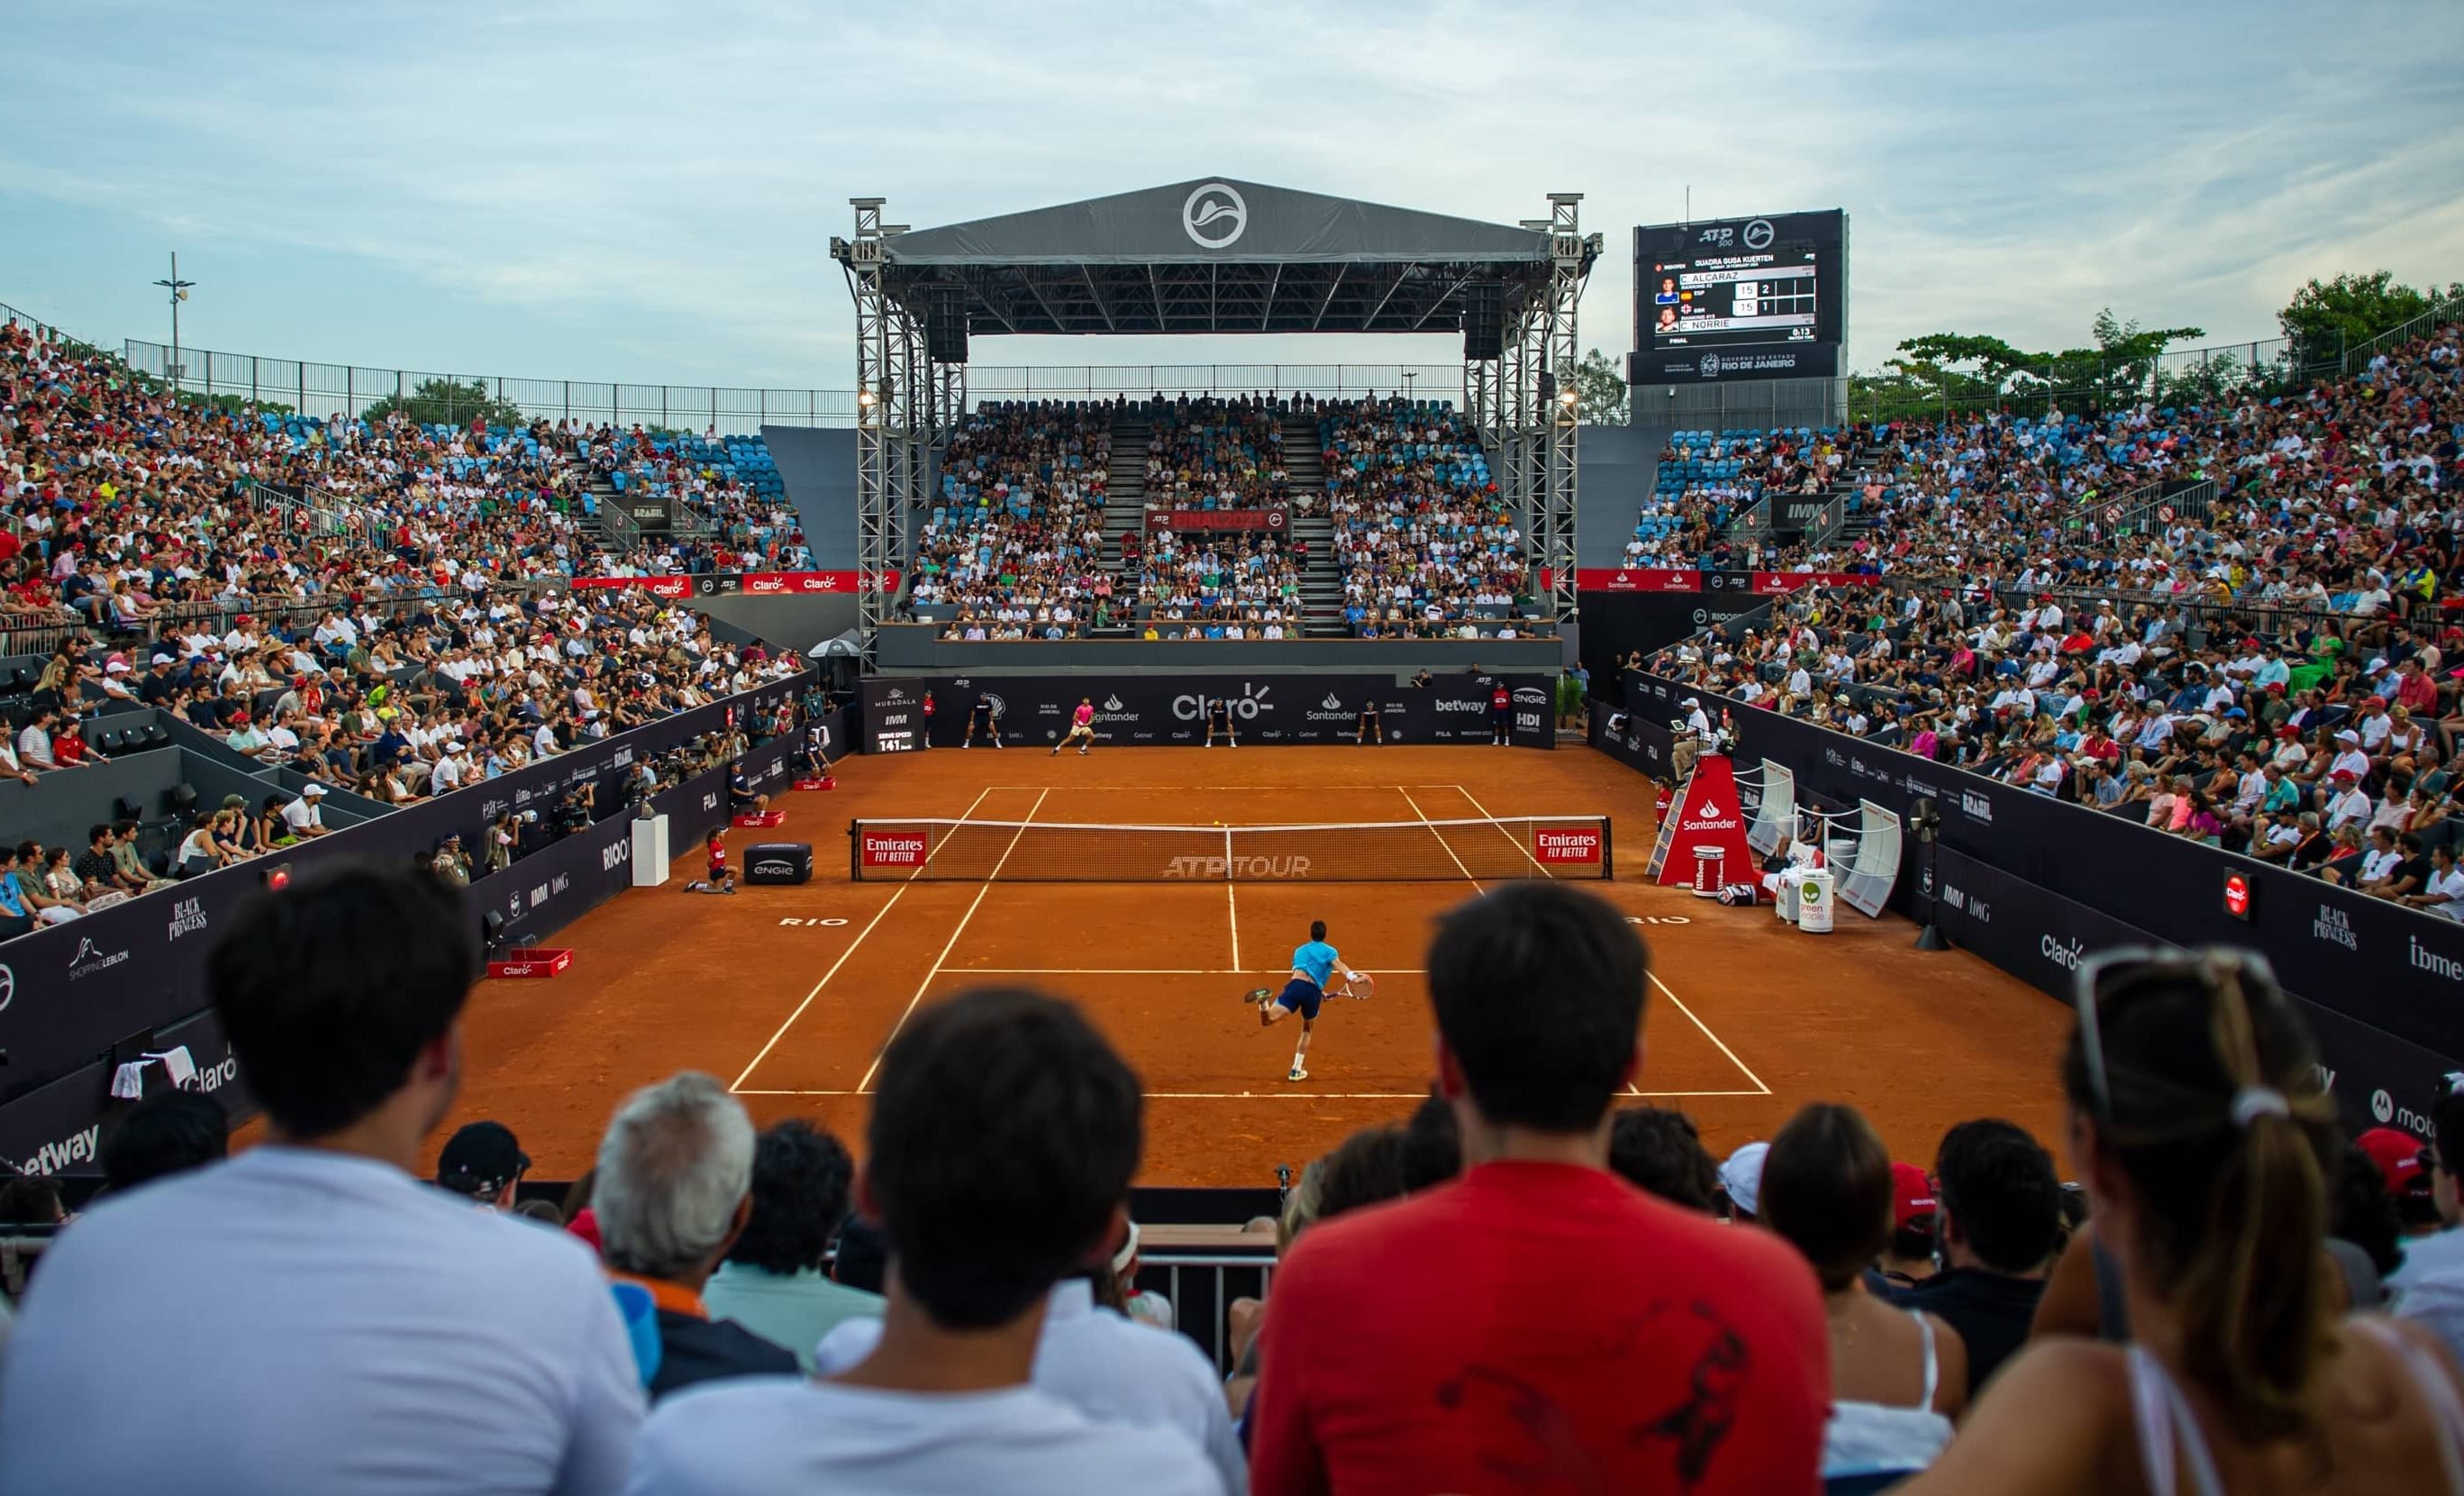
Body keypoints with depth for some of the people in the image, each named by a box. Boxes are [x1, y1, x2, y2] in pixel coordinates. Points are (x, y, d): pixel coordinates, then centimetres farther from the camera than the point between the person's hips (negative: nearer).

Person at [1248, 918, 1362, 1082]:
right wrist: (1352, 977, -24)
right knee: (1306, 1031, 25)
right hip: (1313, 992, -1)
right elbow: (1338, 965, -5)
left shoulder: (1299, 950, 31)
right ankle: (1297, 1070, 24)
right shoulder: (1329, 951, 18)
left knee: (1266, 1021, -12)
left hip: (1296, 985, 1)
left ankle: (1263, 1000, -46)